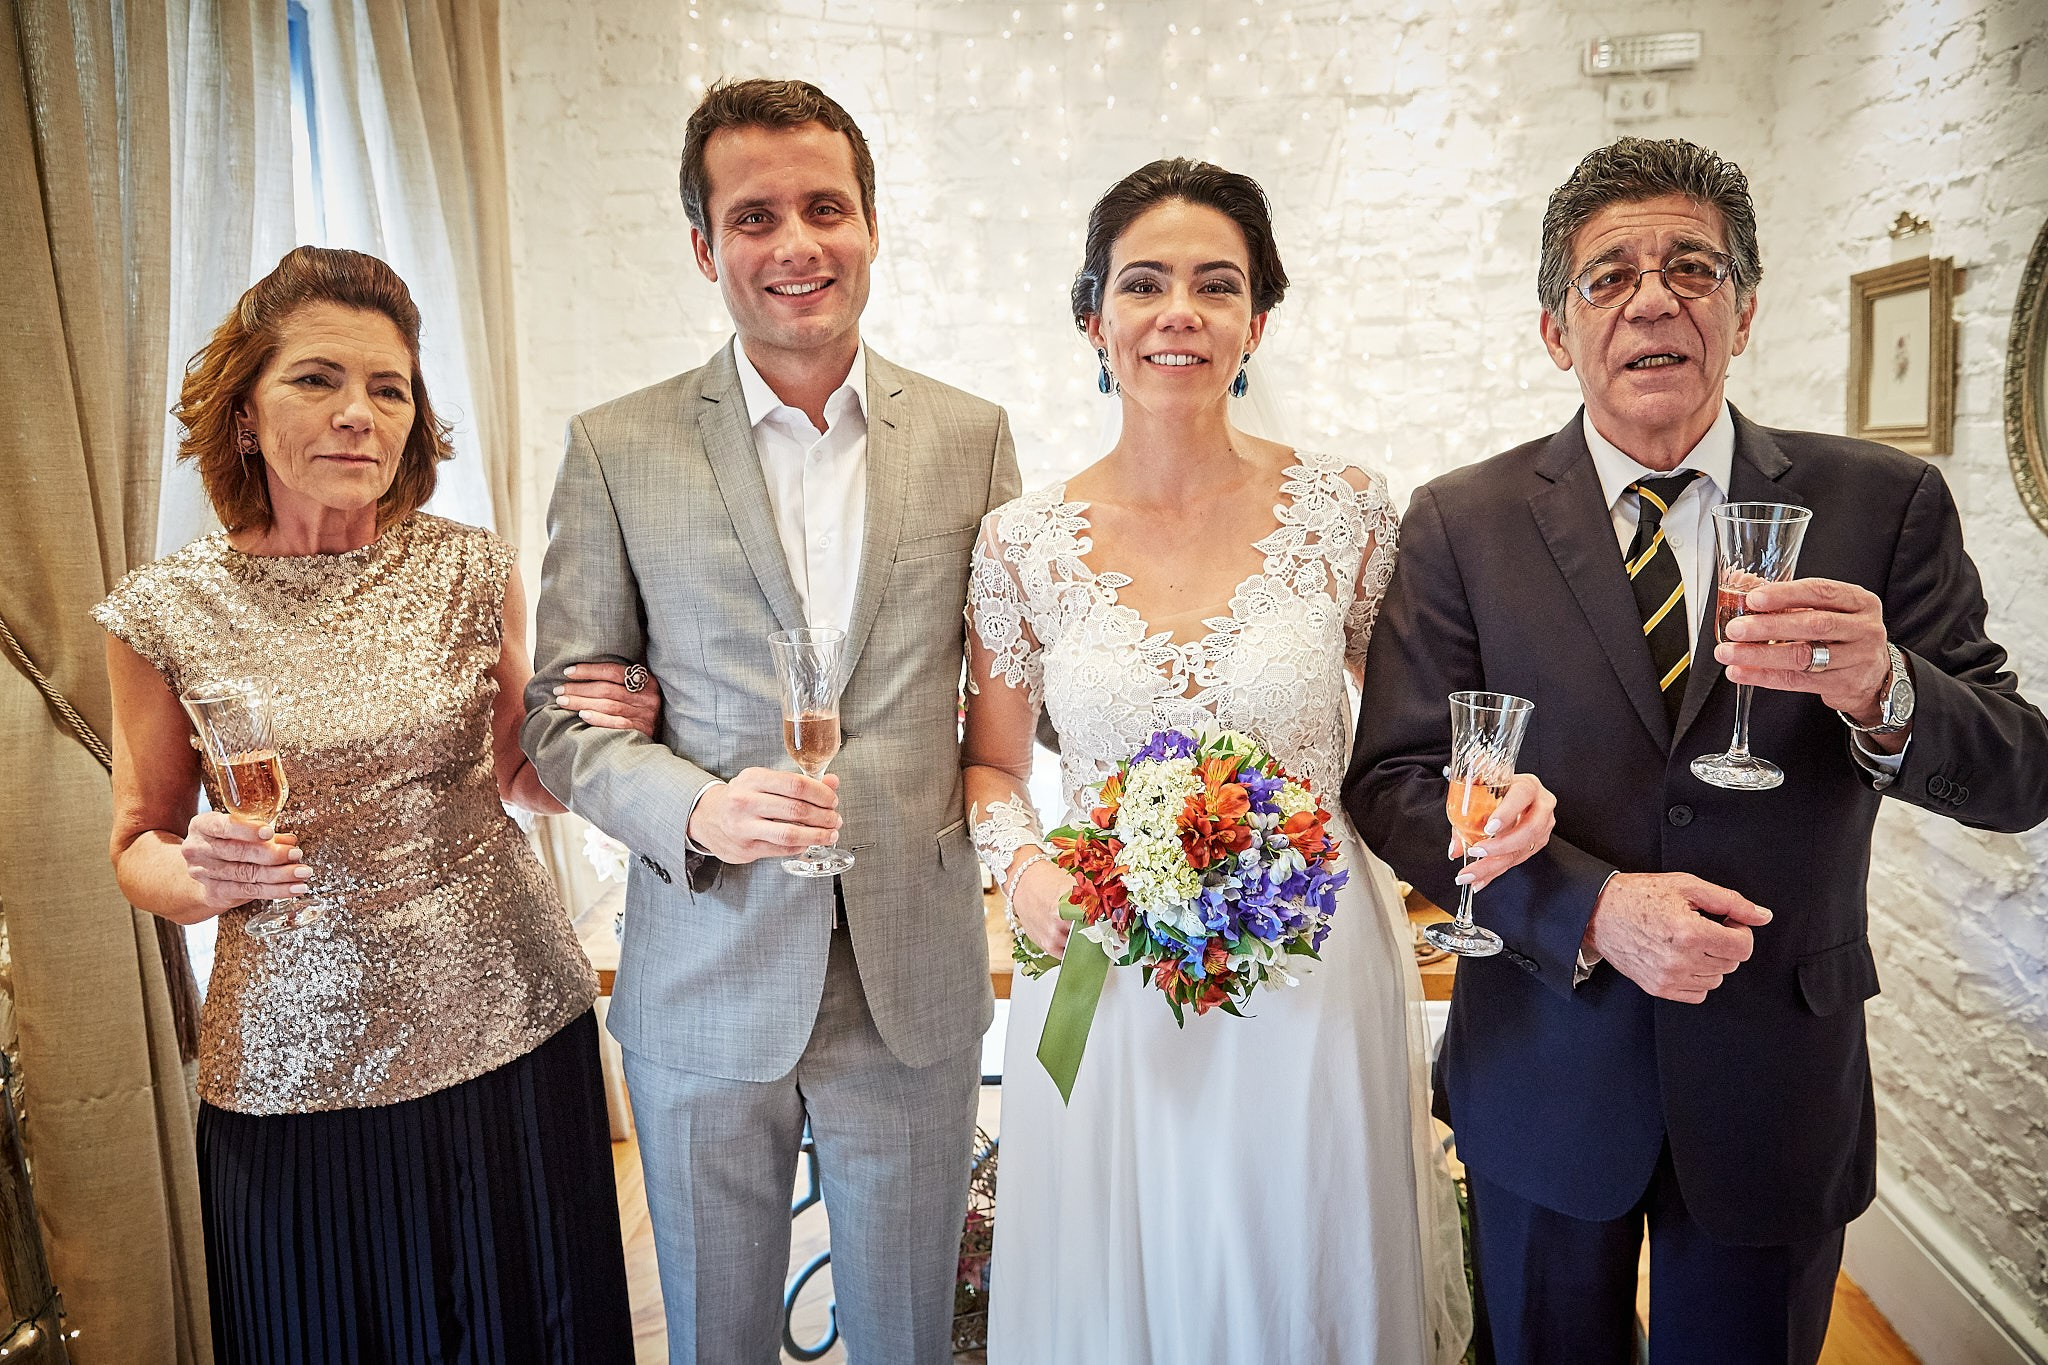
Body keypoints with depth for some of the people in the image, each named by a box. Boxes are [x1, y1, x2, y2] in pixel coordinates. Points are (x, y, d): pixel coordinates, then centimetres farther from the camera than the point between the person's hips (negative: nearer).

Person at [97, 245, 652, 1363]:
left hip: (510, 1026, 1)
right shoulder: (165, 611, -6)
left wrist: (598, 738, -13)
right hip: (302, 1056, -1)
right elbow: (139, 846, 4)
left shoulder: (472, 570, -3)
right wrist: (200, 871, -18)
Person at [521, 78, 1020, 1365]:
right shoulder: (618, 448, -4)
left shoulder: (971, 435, 1)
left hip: (917, 979, 1)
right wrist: (695, 811, -18)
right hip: (705, 979, 0)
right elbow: (562, 713, -2)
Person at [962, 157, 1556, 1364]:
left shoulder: (1346, 511, -6)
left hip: (1313, 982, 0)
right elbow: (993, 765, 6)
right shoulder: (1025, 542, -5)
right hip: (1107, 985, 1)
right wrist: (1022, 867, -13)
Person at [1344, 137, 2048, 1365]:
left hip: (1781, 1084, 1)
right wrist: (1588, 908, -23)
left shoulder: (1884, 506, -4)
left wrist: (1884, 694, -28)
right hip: (1545, 1073, 0)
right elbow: (1393, 779, -10)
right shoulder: (1463, 522, -7)